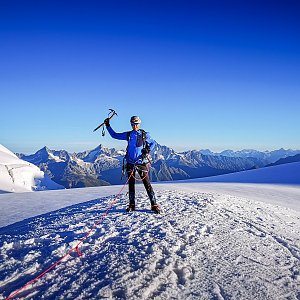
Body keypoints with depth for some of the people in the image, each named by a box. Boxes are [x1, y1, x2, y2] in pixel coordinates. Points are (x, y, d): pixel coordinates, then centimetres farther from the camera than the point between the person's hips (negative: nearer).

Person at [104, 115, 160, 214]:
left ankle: (154, 205, -1)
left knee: (147, 184, -5)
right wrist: (108, 126, 8)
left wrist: (147, 151, -1)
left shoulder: (145, 135, 1)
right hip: (130, 163, 3)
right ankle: (132, 205, 18)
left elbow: (153, 143, 14)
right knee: (131, 184, 8)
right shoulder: (128, 135, 7)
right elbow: (114, 135, 15)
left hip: (142, 162, -3)